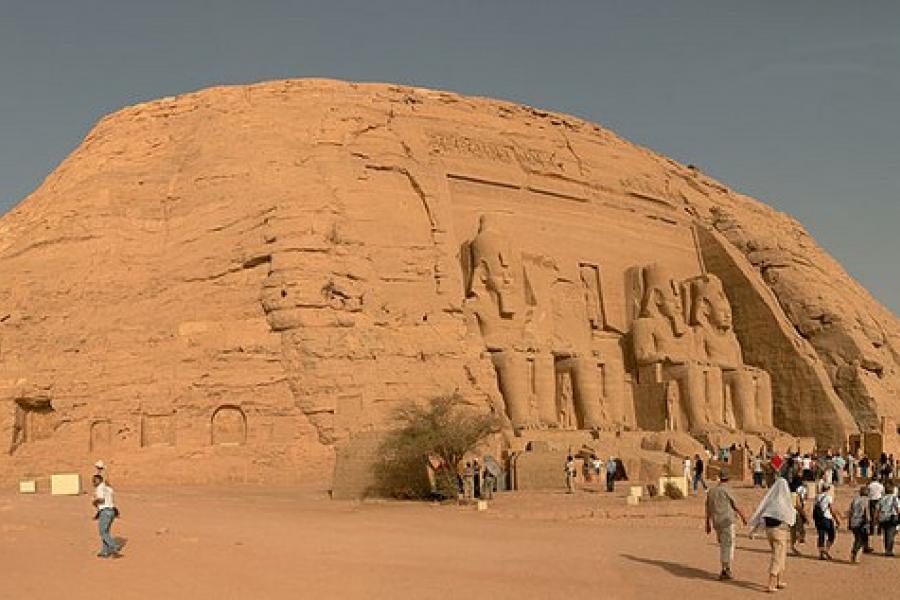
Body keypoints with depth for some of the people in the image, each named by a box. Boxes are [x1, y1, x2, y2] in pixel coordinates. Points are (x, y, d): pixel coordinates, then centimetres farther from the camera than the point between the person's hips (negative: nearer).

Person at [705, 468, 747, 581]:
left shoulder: (711, 491, 9)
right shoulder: (727, 490, -9)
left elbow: (708, 509, 12)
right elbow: (735, 506, -3)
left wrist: (708, 524, 19)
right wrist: (743, 517, 12)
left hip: (716, 522, 6)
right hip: (727, 521, -6)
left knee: (722, 545, 15)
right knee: (729, 545, -4)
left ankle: (724, 569, 14)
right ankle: (727, 569, -11)